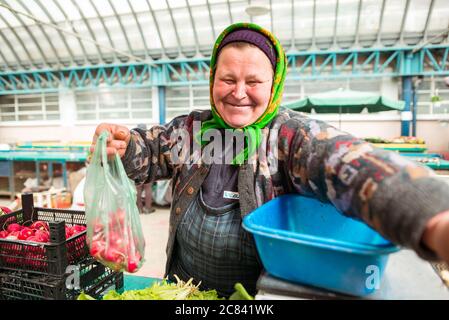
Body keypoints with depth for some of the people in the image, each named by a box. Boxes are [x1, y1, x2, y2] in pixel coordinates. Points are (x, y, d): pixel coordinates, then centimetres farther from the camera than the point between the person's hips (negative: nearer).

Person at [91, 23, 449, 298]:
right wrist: (121, 142, -25)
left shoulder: (292, 134, -18)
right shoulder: (190, 128, -3)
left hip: (268, 292, -2)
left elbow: (346, 166, -35)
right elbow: (149, 151, 0)